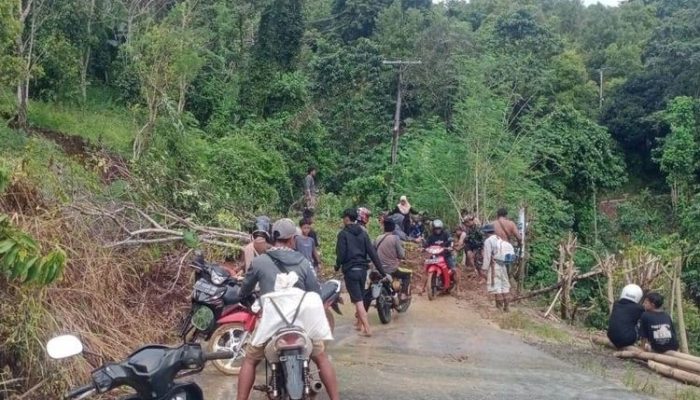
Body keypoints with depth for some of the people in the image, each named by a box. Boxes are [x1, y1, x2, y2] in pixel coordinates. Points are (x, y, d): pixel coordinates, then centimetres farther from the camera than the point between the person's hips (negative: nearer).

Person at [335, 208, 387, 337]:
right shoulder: (363, 233, 8)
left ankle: (366, 328, -12)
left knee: (358, 300, -6)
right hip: (362, 269, 6)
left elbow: (341, 254, -12)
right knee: (360, 298, 20)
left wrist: (337, 266, 8)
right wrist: (382, 272, 5)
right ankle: (359, 323, 33)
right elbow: (372, 253, 4)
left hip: (350, 270, -5)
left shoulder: (343, 234, -7)